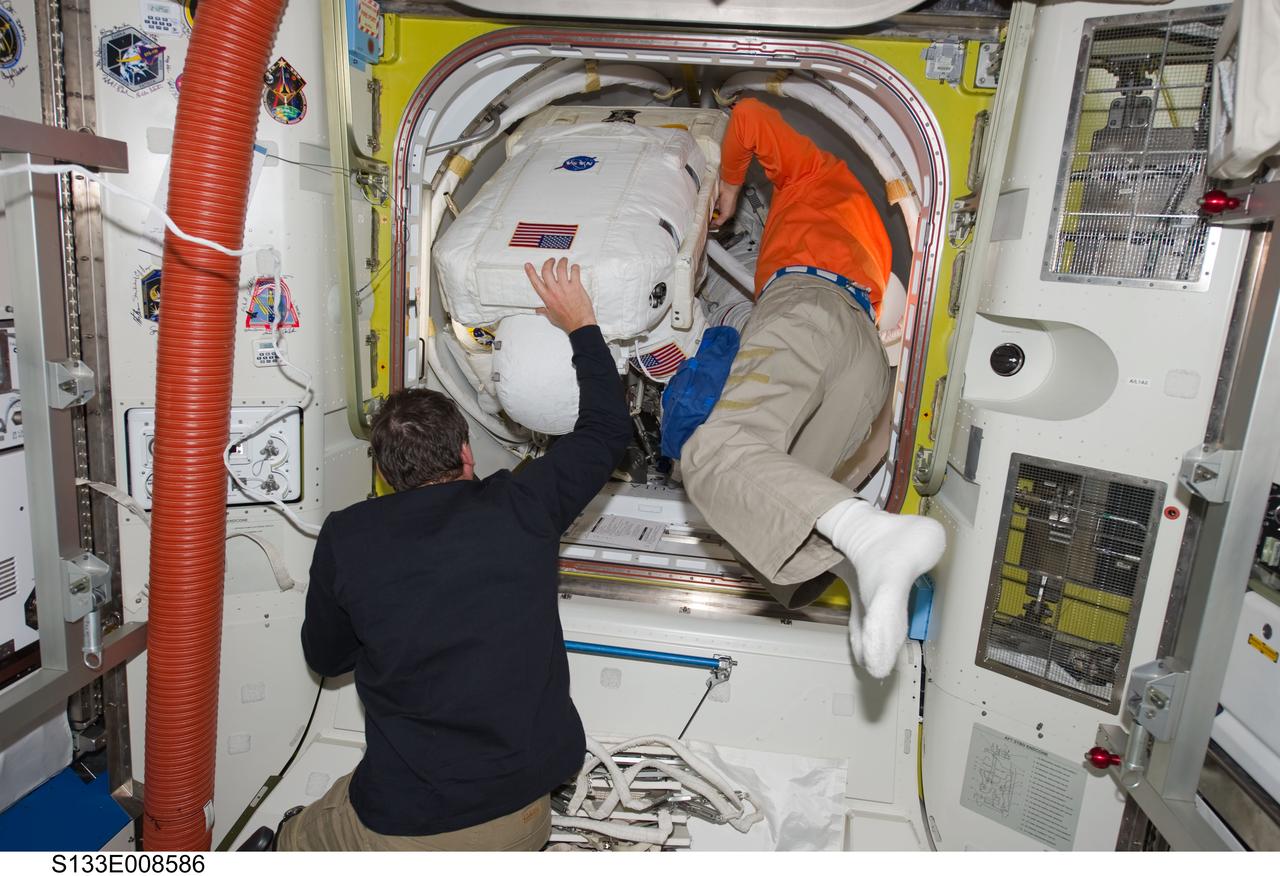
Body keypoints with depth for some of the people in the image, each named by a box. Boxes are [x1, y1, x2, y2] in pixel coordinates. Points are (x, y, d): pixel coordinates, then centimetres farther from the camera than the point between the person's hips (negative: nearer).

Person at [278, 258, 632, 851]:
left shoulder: (345, 536, -10)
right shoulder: (523, 507, -10)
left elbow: (325, 657, 8)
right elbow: (607, 430, 7)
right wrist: (581, 324, 16)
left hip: (401, 834, -2)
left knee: (297, 842, 28)